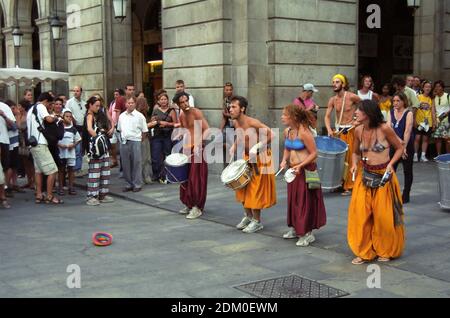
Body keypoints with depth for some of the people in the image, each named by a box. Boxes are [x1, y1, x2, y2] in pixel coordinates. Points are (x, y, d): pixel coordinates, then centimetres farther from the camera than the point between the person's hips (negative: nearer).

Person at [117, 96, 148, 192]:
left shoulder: (139, 116, -3)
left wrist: (140, 140, 0)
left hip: (135, 142, -4)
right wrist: (123, 138, 10)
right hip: (124, 142, 4)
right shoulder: (122, 116, 9)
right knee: (126, 164, 8)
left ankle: (137, 185, 9)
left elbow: (144, 131, 0)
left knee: (136, 164, 1)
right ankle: (129, 184, 19)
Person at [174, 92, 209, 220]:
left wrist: (198, 143, -29)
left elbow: (207, 130, -16)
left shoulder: (196, 112, -10)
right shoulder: (181, 116, 11)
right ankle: (189, 205, 23)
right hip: (187, 149, 7)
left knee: (196, 179, -5)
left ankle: (197, 208, 1)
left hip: (197, 149, -7)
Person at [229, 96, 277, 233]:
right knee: (243, 189, 12)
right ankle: (248, 216, 29)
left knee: (255, 190, -4)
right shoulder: (236, 123, -1)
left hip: (259, 159, -8)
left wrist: (257, 147, -29)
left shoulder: (253, 123, -24)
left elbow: (271, 135, -24)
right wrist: (234, 149, 1)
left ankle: (257, 222, 8)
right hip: (246, 158, 8)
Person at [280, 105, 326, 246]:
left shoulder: (304, 133, -19)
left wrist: (300, 166, -25)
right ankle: (295, 228, 29)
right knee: (293, 199, 15)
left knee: (305, 201, -2)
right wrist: (284, 160, 0)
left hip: (306, 170, -8)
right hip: (293, 170, 8)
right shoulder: (287, 132, 4)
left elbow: (314, 153, -17)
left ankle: (307, 234, 7)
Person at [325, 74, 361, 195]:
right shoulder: (332, 100, 4)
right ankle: (340, 183, 18)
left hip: (352, 130, -5)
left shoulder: (351, 97, -9)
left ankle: (349, 186, 1)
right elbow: (327, 116, 1)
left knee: (351, 158, -5)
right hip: (339, 131, 5)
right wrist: (329, 130, -15)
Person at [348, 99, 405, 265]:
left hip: (383, 176, -4)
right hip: (365, 175, 4)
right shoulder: (358, 131, 0)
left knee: (384, 215, 3)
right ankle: (364, 251, 13)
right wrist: (355, 164, -4)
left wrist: (391, 164, -15)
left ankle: (387, 251, 24)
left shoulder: (384, 129, -13)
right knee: (360, 213, -1)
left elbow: (399, 148, -1)